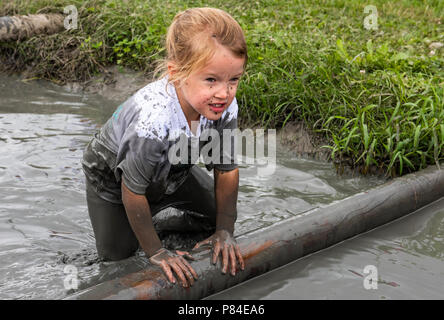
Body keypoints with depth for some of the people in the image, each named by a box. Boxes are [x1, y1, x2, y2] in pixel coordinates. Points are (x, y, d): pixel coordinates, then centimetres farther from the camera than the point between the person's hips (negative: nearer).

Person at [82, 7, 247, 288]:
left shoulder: (226, 107, -31)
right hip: (112, 173, -5)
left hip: (173, 169, 5)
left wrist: (225, 231, -10)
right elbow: (132, 191, -33)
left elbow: (227, 169, -15)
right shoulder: (152, 121, -48)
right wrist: (156, 252, -22)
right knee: (116, 251, -3)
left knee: (220, 211, 8)